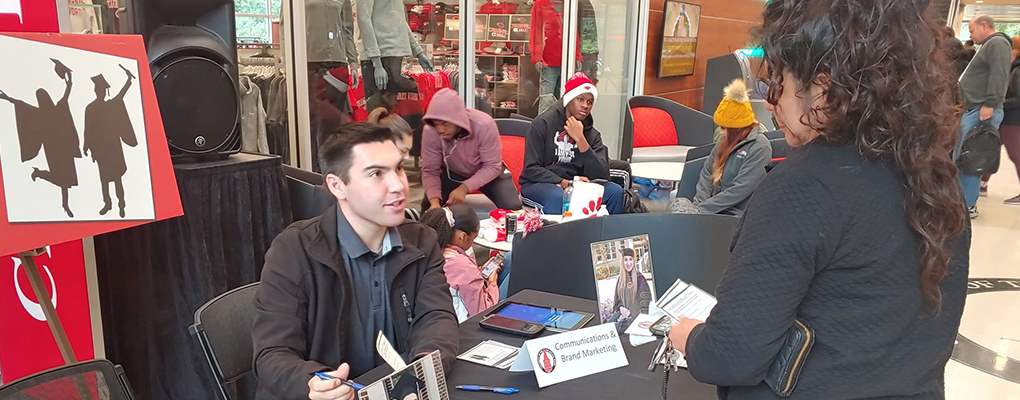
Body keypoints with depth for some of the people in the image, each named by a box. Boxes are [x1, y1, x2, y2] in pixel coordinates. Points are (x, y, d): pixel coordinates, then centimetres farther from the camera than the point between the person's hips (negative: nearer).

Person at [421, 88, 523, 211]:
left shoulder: (484, 125, -35)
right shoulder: (430, 131, -29)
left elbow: (492, 166, -28)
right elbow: (430, 171, -20)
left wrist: (464, 188, -40)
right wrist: (434, 201, -38)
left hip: (487, 172, -1)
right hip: (452, 174, 2)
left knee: (512, 207, -20)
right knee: (429, 207, -18)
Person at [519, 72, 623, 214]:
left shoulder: (592, 134, 6)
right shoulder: (543, 124, -5)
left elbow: (601, 175, -9)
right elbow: (531, 169, -10)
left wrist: (580, 139, -17)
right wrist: (562, 182, -23)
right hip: (538, 185, -4)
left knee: (615, 191, -16)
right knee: (558, 196, -37)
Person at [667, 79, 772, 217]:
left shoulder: (759, 147, -10)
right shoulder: (727, 140, 14)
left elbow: (739, 191, -17)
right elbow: (707, 172, 12)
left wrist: (703, 208, -15)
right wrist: (699, 204, -5)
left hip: (734, 214, -7)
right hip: (715, 208, 7)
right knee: (679, 203, -19)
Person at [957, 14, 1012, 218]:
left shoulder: (997, 43, -8)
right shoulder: (989, 46, 25)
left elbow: (999, 76, -21)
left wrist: (989, 104, -26)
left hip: (981, 111, -11)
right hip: (974, 110, 11)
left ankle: (967, 206, -5)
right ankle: (966, 201, 19)